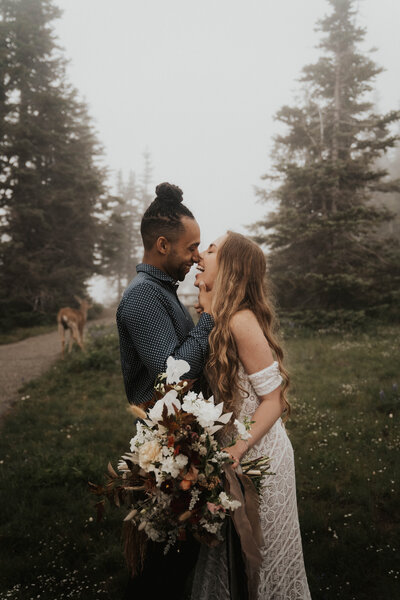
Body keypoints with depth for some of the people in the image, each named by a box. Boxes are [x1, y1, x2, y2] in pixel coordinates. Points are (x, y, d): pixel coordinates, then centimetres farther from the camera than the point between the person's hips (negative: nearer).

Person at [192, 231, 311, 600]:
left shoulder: (241, 321, -24)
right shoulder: (216, 318, 3)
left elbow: (273, 399, -22)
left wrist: (238, 450, -31)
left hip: (257, 454, -8)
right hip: (234, 446, 8)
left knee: (258, 551, 11)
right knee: (235, 547, 23)